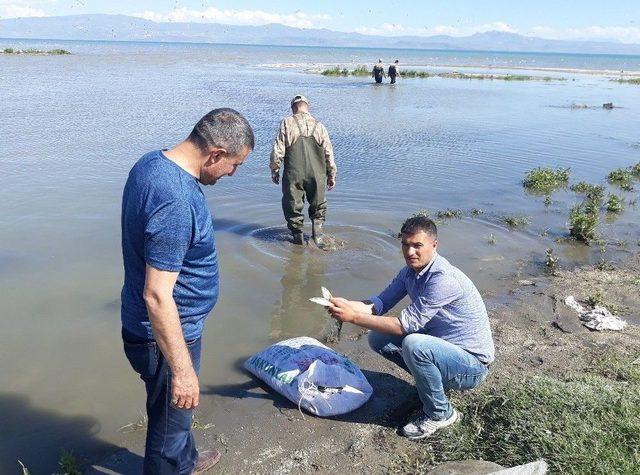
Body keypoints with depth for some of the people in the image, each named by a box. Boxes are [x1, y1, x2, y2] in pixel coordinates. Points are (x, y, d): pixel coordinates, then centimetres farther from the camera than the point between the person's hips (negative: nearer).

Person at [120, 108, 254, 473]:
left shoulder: (152, 162, -2)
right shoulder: (176, 202, -32)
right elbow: (157, 295, -32)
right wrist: (182, 370, -25)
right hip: (166, 335, -10)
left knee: (175, 413, 31)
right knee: (171, 417, 14)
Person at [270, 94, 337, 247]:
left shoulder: (287, 124, -2)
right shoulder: (319, 126, 5)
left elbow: (278, 150, -5)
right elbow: (329, 153, 6)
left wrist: (274, 170, 8)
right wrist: (331, 175, 16)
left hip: (293, 174, -2)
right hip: (317, 175, 2)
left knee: (293, 205, 13)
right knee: (318, 204, 21)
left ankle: (298, 236, 19)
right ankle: (317, 234, 13)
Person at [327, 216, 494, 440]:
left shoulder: (444, 279, -28)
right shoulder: (409, 272, 0)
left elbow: (407, 324, -30)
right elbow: (380, 303, -4)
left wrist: (354, 317, -31)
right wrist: (346, 304, -23)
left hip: (472, 364, -8)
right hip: (441, 346, 8)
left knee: (414, 344, -35)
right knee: (377, 338, -1)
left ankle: (440, 413, -10)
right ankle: (431, 381, 11)